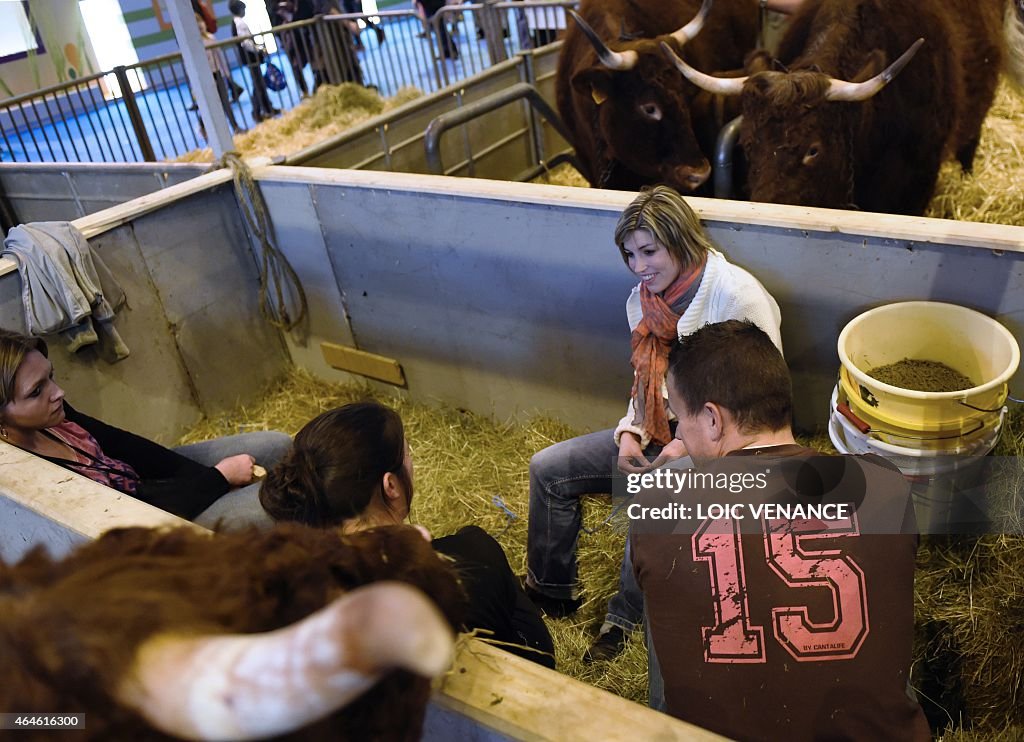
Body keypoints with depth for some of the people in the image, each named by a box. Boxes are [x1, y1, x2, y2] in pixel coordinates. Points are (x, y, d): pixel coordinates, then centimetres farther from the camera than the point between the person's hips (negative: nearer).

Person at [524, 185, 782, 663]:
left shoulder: (738, 296, -18)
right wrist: (630, 434, -5)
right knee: (547, 469, -2)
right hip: (659, 433, 8)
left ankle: (625, 618, -8)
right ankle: (549, 593, 14)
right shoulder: (643, 300, 5)